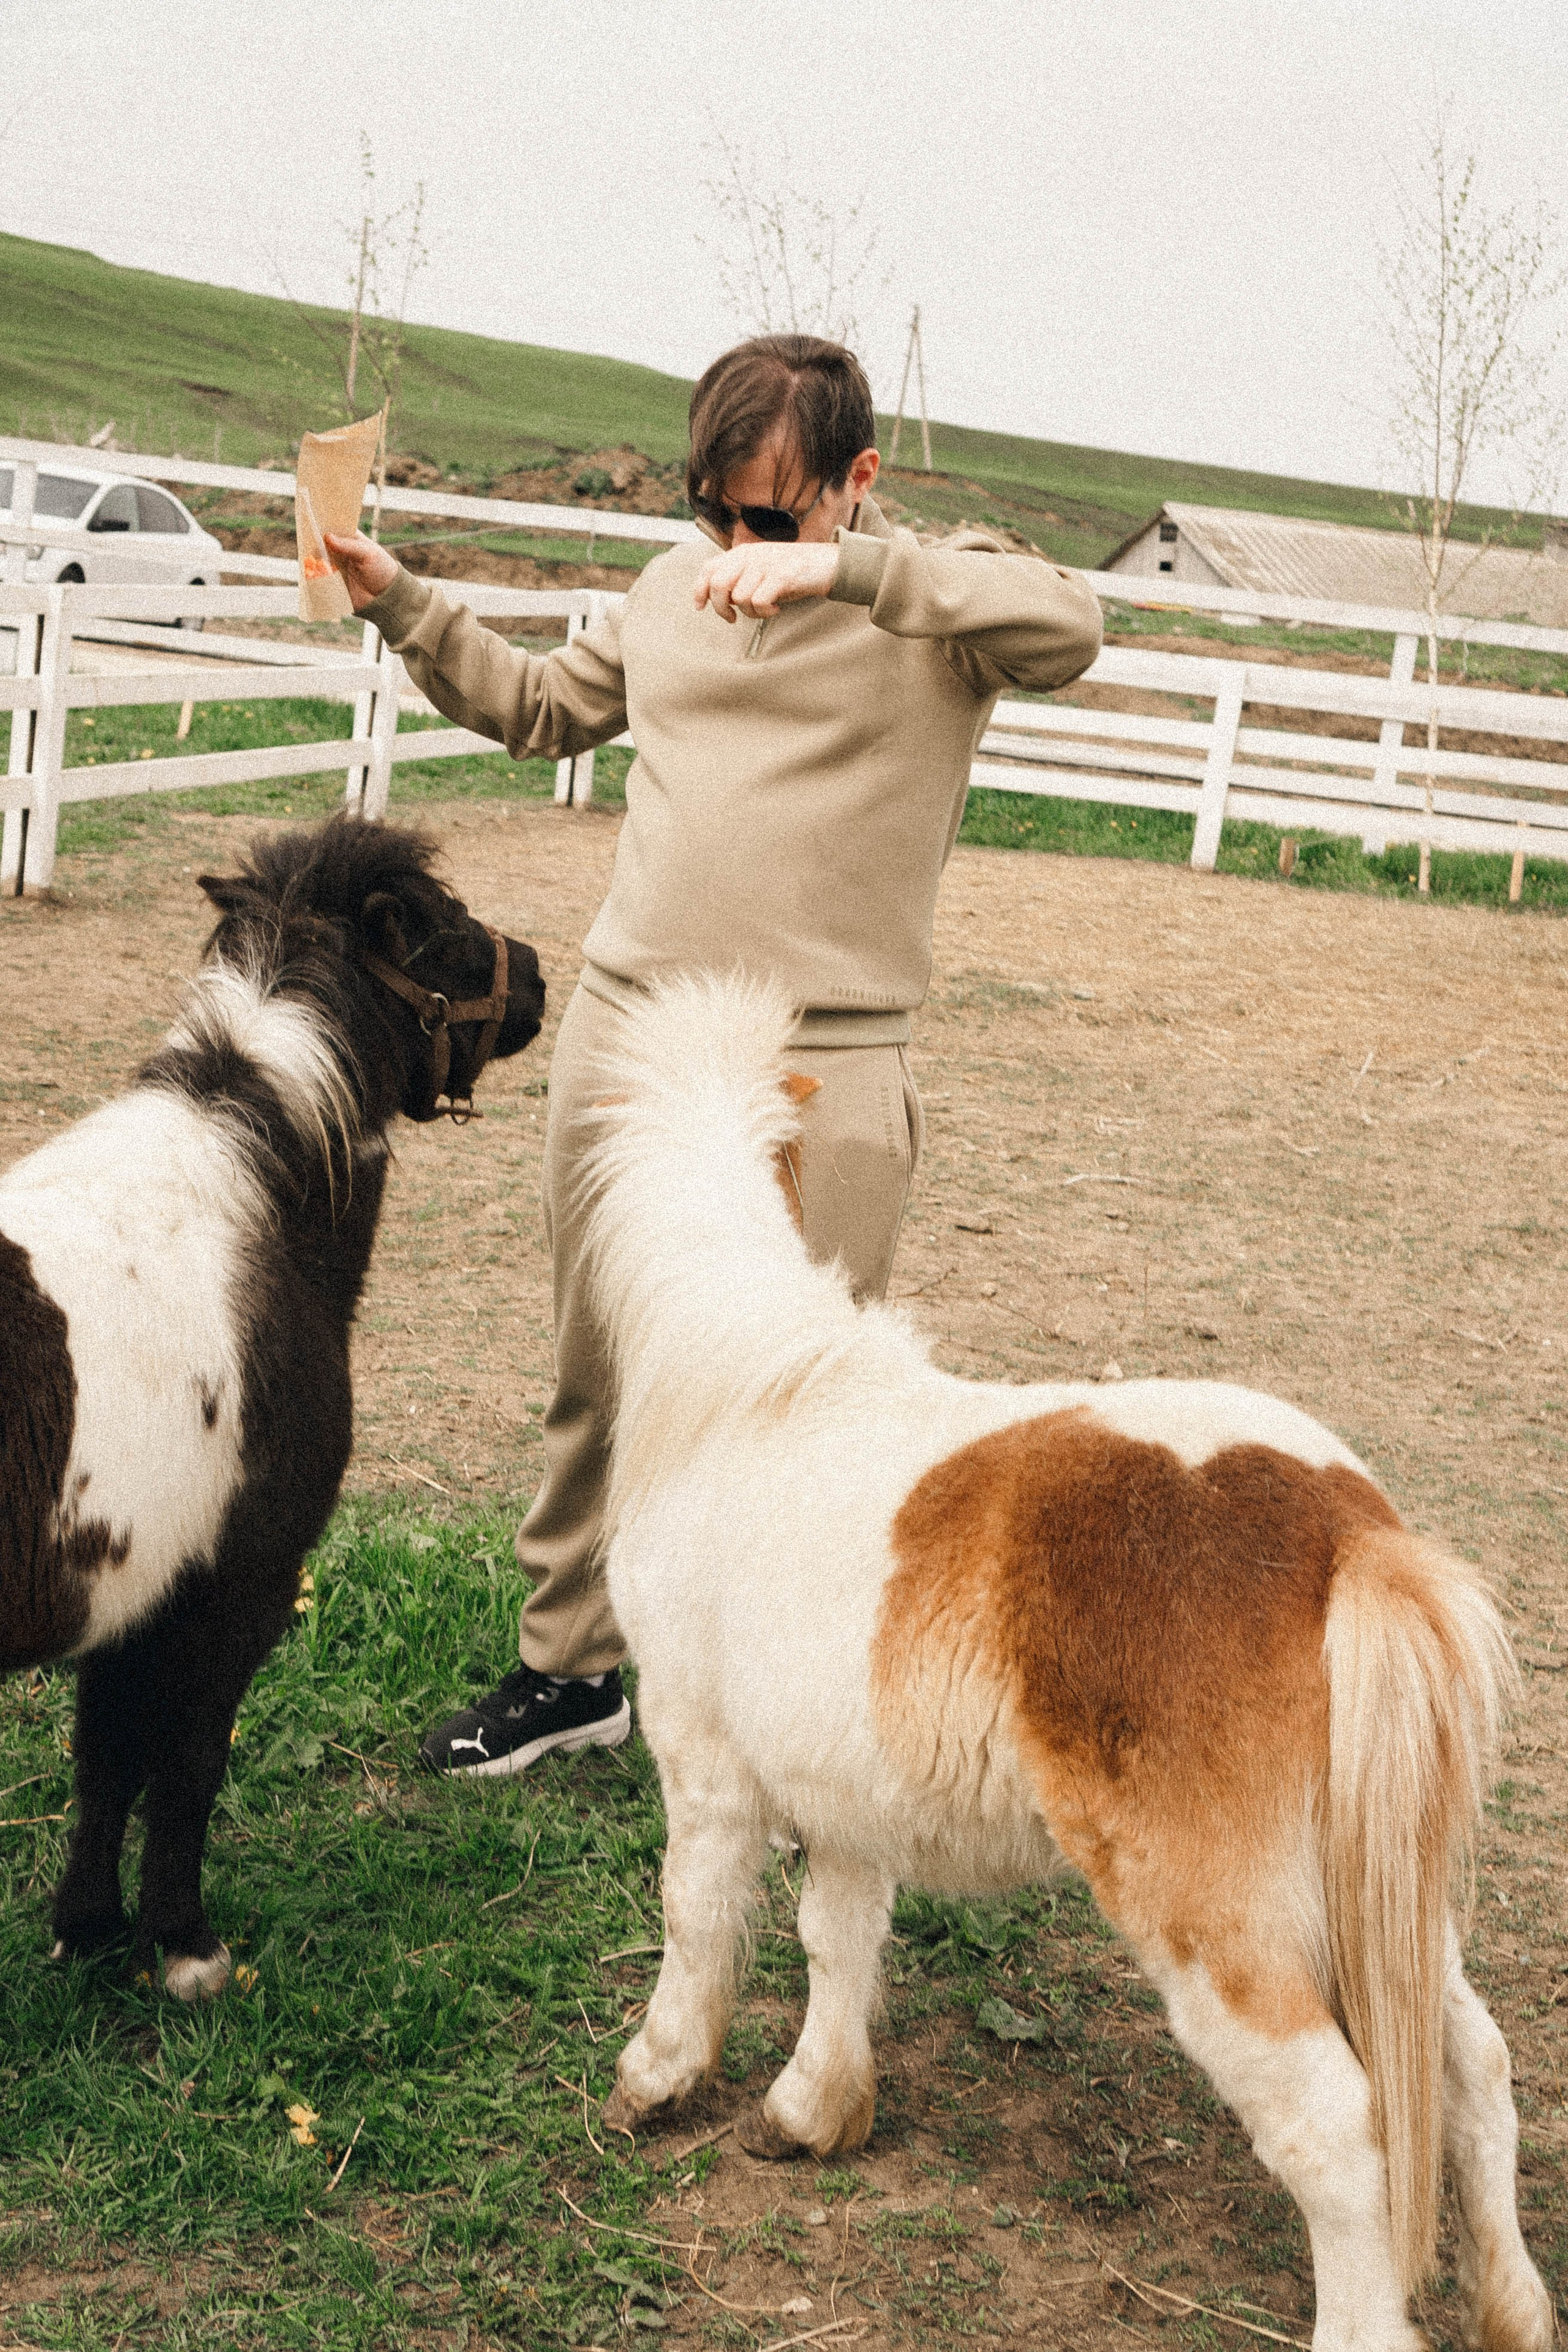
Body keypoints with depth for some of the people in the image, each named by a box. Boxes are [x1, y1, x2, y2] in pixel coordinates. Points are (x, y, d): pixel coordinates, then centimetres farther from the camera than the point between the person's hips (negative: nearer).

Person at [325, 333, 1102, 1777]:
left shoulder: (933, 596, -3)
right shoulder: (676, 585, 13)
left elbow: (1070, 630, -26)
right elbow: (542, 708, 28)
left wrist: (842, 568, -33)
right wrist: (399, 603, 17)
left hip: (825, 1065, -5)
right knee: (598, 1378, 13)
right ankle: (571, 1668, 28)